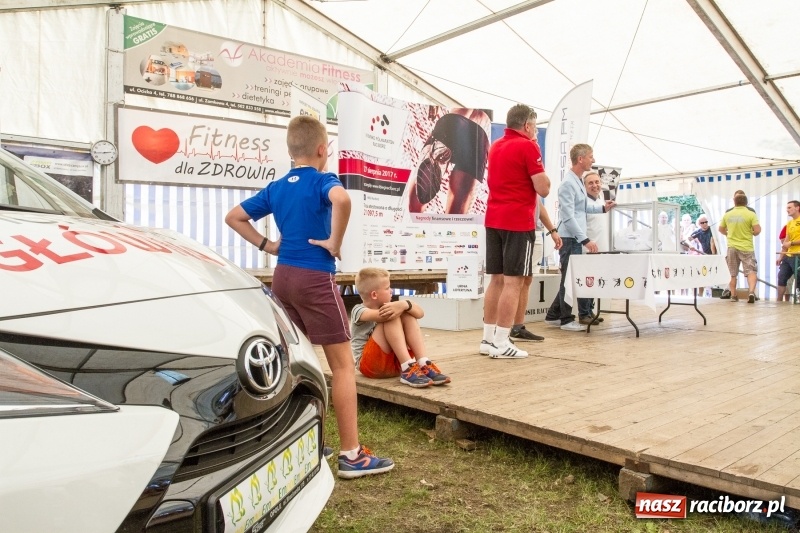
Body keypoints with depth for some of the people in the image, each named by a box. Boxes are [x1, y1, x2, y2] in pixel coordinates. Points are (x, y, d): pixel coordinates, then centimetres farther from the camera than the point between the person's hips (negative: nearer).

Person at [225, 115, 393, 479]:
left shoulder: (275, 188, 12)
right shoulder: (323, 181, -7)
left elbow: (233, 218, 18)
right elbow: (342, 200, -32)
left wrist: (266, 245, 13)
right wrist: (335, 242, -19)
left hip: (283, 277, 8)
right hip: (315, 278, -7)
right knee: (343, 364, -1)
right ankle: (351, 455, 2)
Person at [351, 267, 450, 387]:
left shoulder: (387, 307, 11)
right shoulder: (359, 310, -5)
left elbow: (420, 313, -6)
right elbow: (382, 315, -30)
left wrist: (405, 305, -25)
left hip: (395, 363, 6)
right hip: (370, 365, -5)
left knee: (408, 315, -11)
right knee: (392, 316, -23)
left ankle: (424, 365, -24)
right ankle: (408, 369, -33)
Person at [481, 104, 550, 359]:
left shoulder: (495, 147, 17)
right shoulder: (527, 147, -8)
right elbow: (543, 189, -11)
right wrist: (539, 168, 6)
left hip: (494, 220, 8)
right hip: (518, 221, -8)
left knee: (497, 279, 10)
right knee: (513, 282, -6)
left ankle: (488, 339, 13)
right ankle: (501, 343, -6)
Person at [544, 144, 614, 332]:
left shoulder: (579, 181, 13)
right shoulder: (568, 184, -16)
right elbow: (568, 217, -21)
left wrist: (602, 208, 21)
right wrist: (585, 240, -22)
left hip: (576, 238, 10)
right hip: (570, 238, -10)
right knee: (570, 279, -2)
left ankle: (553, 315, 23)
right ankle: (566, 320, 9)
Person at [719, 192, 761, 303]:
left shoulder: (727, 214, 3)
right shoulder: (751, 214, -8)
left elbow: (721, 229, 14)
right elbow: (757, 230, -14)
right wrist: (752, 233, 7)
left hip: (732, 247, 3)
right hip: (747, 247, -3)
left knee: (732, 274, 12)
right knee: (751, 271, 0)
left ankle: (733, 295, 15)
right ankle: (751, 292, -20)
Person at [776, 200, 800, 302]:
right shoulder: (789, 224, 16)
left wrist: (791, 243, -16)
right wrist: (780, 256, 15)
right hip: (788, 256, 8)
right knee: (781, 278, 5)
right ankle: (779, 301, 9)